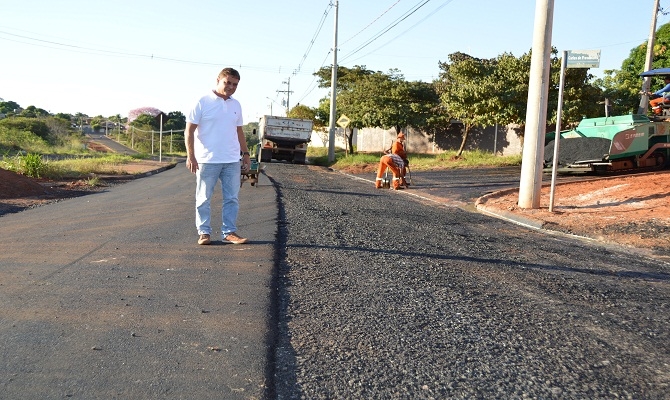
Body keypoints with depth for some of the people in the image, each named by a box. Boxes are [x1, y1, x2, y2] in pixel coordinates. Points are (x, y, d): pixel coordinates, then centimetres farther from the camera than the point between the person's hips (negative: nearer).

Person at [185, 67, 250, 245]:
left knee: (232, 198, 6)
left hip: (232, 161, 5)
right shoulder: (203, 102, -5)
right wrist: (190, 156, -13)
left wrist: (245, 153, 16)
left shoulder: (236, 105, 12)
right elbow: (189, 130, -6)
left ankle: (229, 232, 14)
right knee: (204, 199, 4)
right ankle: (204, 232, 14)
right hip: (207, 161, -5)